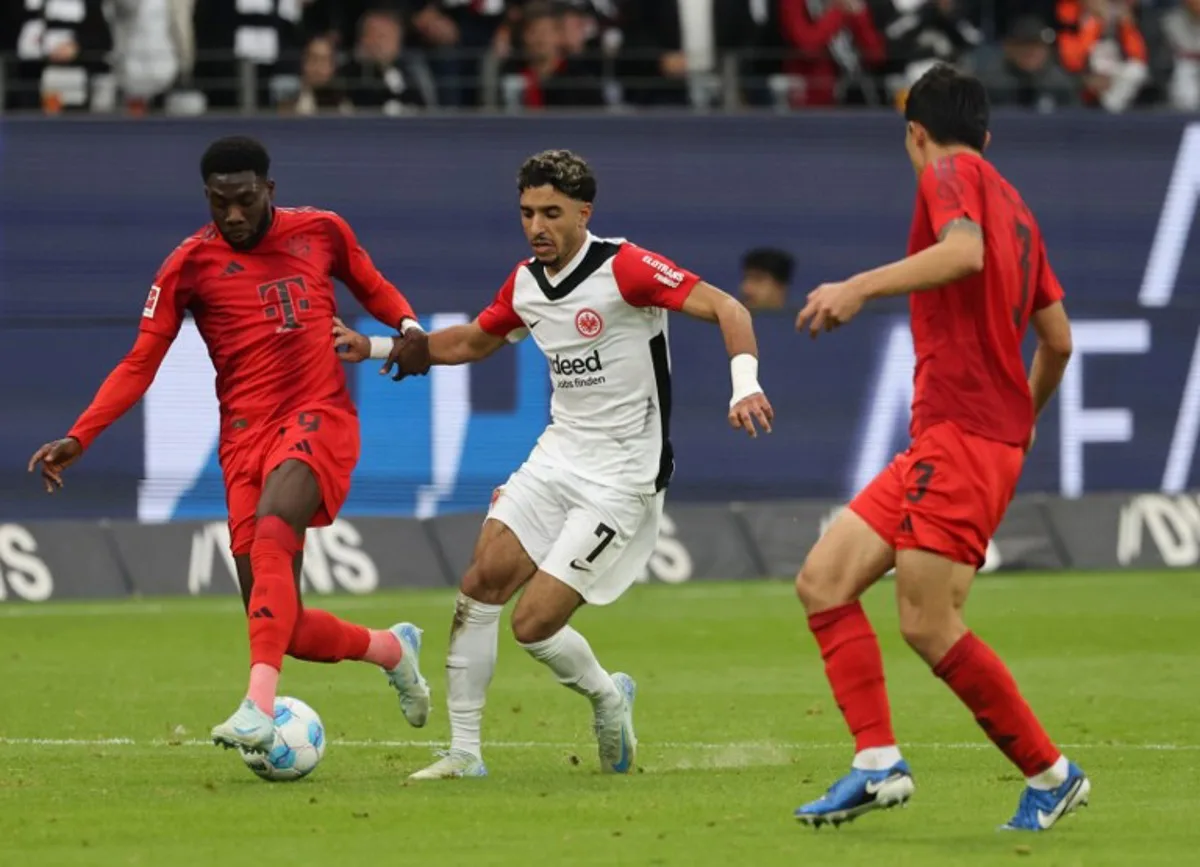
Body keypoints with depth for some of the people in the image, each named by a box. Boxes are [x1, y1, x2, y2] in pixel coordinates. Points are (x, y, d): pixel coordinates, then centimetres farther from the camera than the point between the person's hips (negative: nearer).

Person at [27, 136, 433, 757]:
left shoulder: (320, 231, 6)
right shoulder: (190, 265, 3)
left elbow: (370, 286, 25)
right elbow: (139, 365, 4)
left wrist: (408, 326, 3)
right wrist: (78, 438, -7)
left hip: (320, 419, -2)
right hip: (247, 436, 2)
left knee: (270, 530, -33)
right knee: (283, 627, -5)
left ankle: (260, 704, -44)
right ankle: (392, 649, 26)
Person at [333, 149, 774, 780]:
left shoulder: (623, 269, -16)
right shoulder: (526, 284, 6)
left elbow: (726, 309, -18)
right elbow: (473, 341, 26)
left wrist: (744, 385, -33)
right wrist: (379, 349, 19)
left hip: (622, 478, -7)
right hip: (558, 458, 7)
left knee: (534, 623, -11)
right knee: (482, 584, -6)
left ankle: (608, 699, 21)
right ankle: (463, 752, 3)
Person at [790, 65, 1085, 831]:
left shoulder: (952, 174, -2)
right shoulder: (1013, 206, 22)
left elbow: (965, 251, -24)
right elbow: (1059, 339, 23)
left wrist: (860, 286, -27)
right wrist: (1026, 416, 39)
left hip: (962, 432, -9)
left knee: (929, 624, -12)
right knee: (824, 581, 3)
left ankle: (1051, 774, -1)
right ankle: (879, 762, -7)